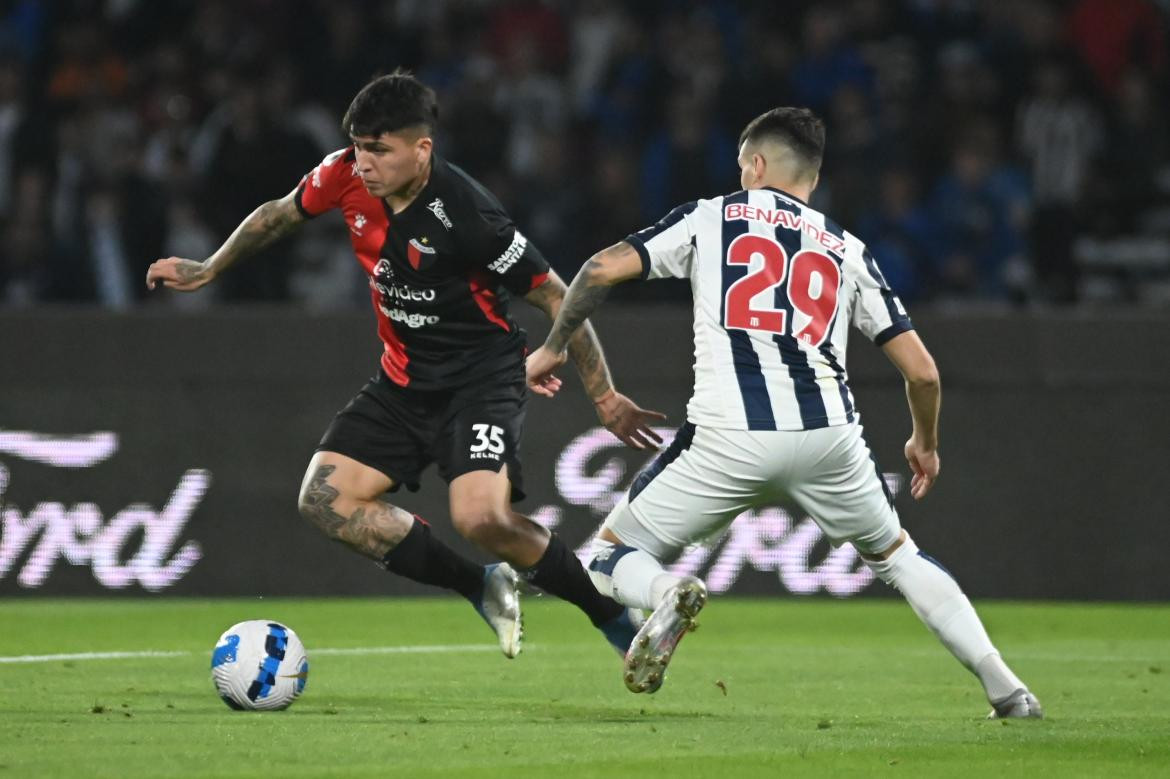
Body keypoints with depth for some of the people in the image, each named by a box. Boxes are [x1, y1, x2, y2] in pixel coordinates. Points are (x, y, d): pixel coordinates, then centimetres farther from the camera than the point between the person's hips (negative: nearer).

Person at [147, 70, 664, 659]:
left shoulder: (465, 213, -26)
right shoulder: (346, 176, -9)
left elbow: (554, 297, -17)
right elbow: (279, 215, 14)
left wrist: (604, 397, -15)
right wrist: (206, 272, 22)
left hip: (481, 375, -7)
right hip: (405, 382, 7)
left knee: (480, 518, -28)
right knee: (325, 499, -8)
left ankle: (617, 617, -6)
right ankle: (483, 589, 5)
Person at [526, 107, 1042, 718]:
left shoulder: (709, 218, 14)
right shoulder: (847, 250, 20)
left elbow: (604, 269, 3)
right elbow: (921, 371, 15)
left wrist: (552, 348, 18)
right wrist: (925, 442, 34)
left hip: (728, 438, -3)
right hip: (828, 433, 3)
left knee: (613, 557, 13)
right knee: (893, 555, 27)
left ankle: (666, 595, -23)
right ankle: (1005, 687, 16)